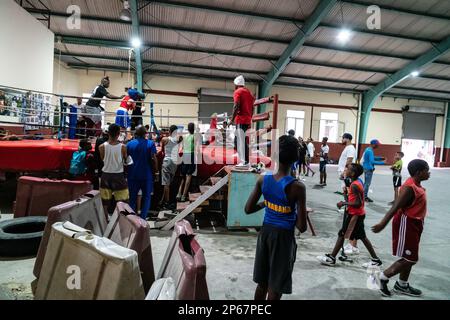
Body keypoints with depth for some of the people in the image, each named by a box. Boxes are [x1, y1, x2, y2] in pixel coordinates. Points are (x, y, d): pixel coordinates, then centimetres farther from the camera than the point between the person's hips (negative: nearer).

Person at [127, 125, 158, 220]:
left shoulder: (129, 144, 0)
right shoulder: (150, 144, -6)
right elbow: (154, 159, -12)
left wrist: (127, 171, 16)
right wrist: (155, 170, 1)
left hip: (133, 175, 2)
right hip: (146, 175, -2)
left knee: (132, 197, 14)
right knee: (146, 197, 11)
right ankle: (142, 218, 6)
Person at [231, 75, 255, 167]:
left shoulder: (238, 91, -3)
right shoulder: (249, 92, 20)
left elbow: (236, 106, -15)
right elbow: (252, 108, 17)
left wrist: (232, 119, -12)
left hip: (241, 120, -8)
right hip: (248, 120, 8)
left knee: (241, 141, -8)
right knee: (245, 141, 11)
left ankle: (243, 162, -11)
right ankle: (246, 161, 11)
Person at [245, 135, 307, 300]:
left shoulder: (263, 179, -9)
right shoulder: (297, 187, -21)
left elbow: (248, 209, -3)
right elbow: (302, 227, -18)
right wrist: (293, 214, 2)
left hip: (265, 232, 5)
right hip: (284, 237, -5)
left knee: (262, 283, 22)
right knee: (275, 288, 12)